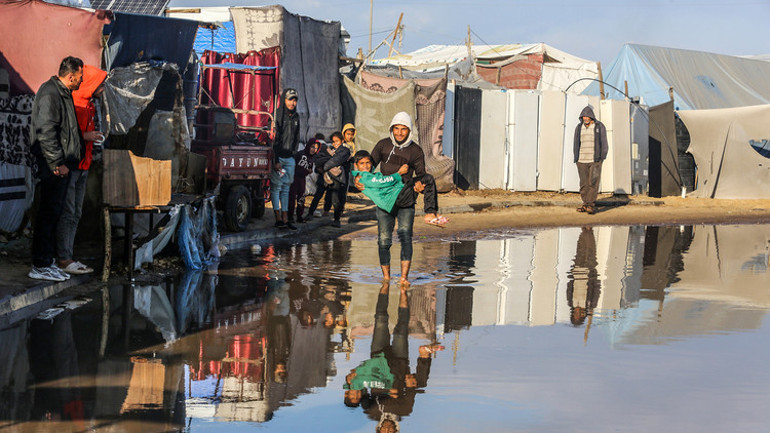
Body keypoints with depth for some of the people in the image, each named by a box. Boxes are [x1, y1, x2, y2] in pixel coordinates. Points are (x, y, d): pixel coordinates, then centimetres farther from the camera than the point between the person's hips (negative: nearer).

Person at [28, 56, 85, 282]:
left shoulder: (63, 94, 18)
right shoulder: (50, 94, -15)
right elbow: (46, 131, -22)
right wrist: (58, 162, -22)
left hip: (62, 165, 10)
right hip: (53, 167, -10)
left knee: (54, 212, 13)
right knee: (48, 213, -8)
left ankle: (47, 261, 20)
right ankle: (40, 266, -5)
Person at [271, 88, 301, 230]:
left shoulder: (296, 116, 12)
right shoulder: (277, 115, -10)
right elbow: (273, 138, -13)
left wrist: (294, 153, 15)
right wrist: (275, 161, -16)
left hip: (289, 158, 6)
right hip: (277, 156, -6)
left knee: (286, 188, 6)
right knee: (276, 186, -5)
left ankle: (285, 218, 6)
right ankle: (278, 218, -4)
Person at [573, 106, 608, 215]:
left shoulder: (599, 127, 0)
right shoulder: (579, 128, 9)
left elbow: (604, 144, 2)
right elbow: (576, 144, 15)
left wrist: (601, 158, -5)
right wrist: (576, 158, 9)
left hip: (595, 160, -3)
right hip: (582, 161, 3)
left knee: (593, 182, -11)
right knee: (584, 184, 2)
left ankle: (591, 205, -13)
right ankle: (586, 204, 7)